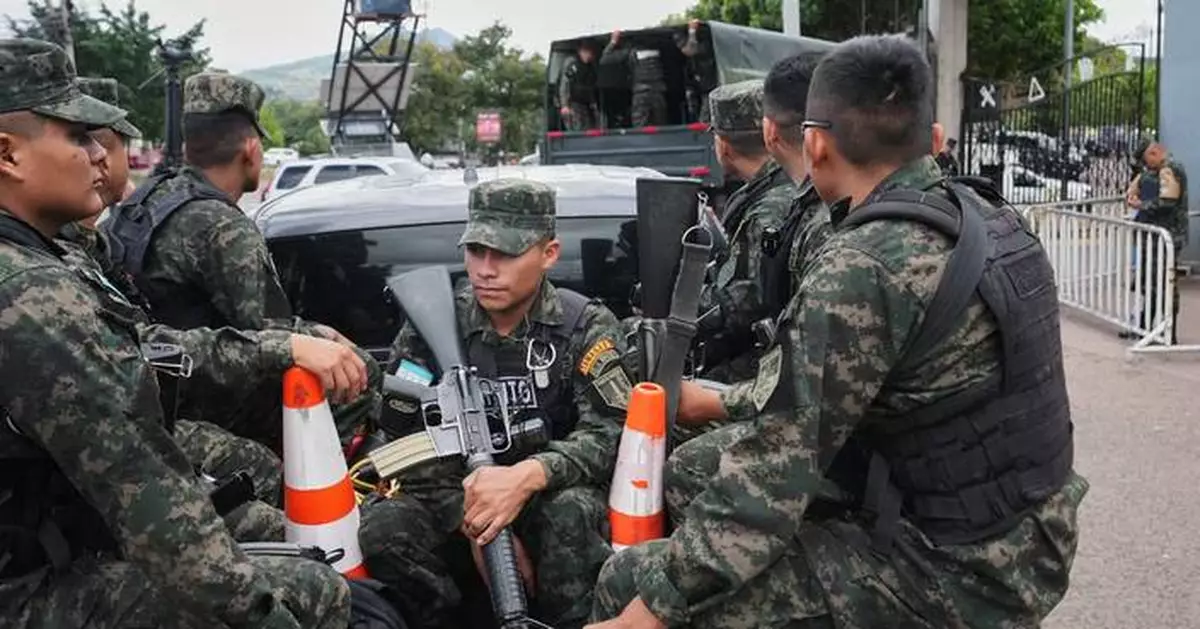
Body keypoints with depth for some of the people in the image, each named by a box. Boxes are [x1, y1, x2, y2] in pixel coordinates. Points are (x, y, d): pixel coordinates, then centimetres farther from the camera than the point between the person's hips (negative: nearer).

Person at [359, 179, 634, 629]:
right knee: (381, 532, -25)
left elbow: (608, 432, -18)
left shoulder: (585, 326, -7)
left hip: (551, 493, -2)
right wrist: (473, 523, -21)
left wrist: (529, 474, -37)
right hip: (459, 495, 2)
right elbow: (411, 443, -7)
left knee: (571, 512, -35)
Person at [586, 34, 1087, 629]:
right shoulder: (989, 219, 4)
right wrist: (718, 402, 21)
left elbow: (776, 467, -24)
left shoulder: (861, 270, -24)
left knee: (629, 578, -8)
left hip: (956, 573, -9)